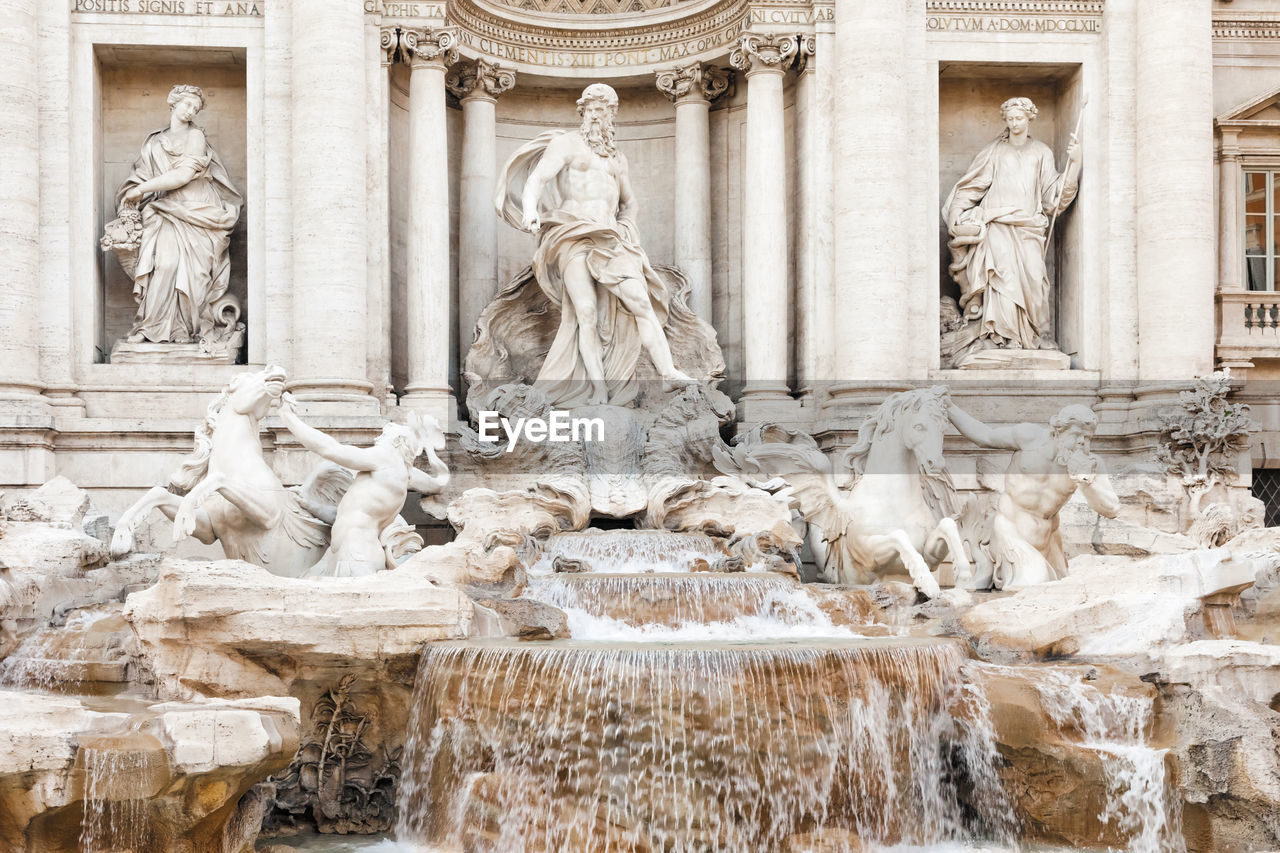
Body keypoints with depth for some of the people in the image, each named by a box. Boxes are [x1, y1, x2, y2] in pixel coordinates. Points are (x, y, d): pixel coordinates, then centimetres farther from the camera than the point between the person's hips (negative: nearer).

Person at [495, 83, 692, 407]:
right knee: (587, 312, -19)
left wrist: (625, 228, 20)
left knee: (639, 300, -17)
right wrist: (530, 209, -28)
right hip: (572, 236, -4)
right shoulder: (566, 143, 8)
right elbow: (536, 180, -7)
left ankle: (668, 372, -23)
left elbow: (629, 201, 40)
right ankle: (598, 393, -21)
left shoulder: (617, 158, 26)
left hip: (609, 241, 4)